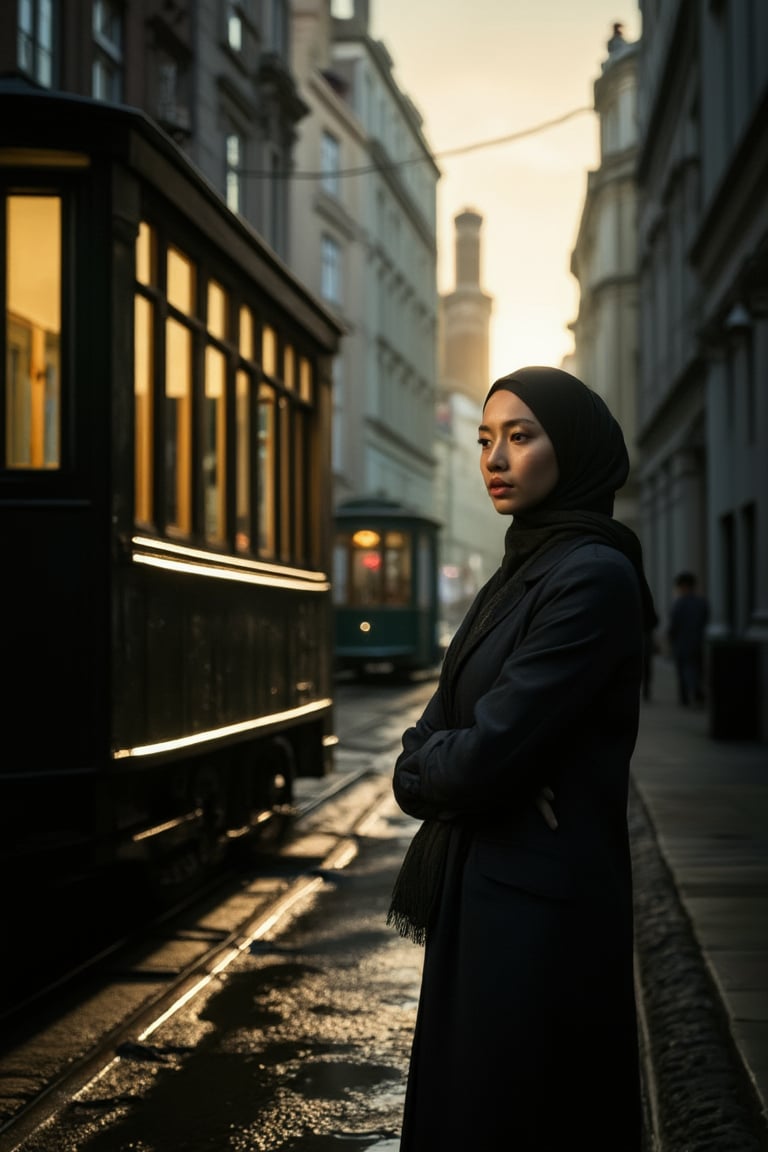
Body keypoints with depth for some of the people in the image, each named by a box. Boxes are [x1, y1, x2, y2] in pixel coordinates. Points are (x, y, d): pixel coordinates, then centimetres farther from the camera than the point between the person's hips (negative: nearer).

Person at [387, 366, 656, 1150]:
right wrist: (452, 766, -12)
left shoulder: (594, 576, -16)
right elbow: (428, 742, 8)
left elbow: (487, 754, -22)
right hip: (481, 887, 9)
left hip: (540, 902, -9)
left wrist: (425, 768, -2)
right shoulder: (517, 572, 12)